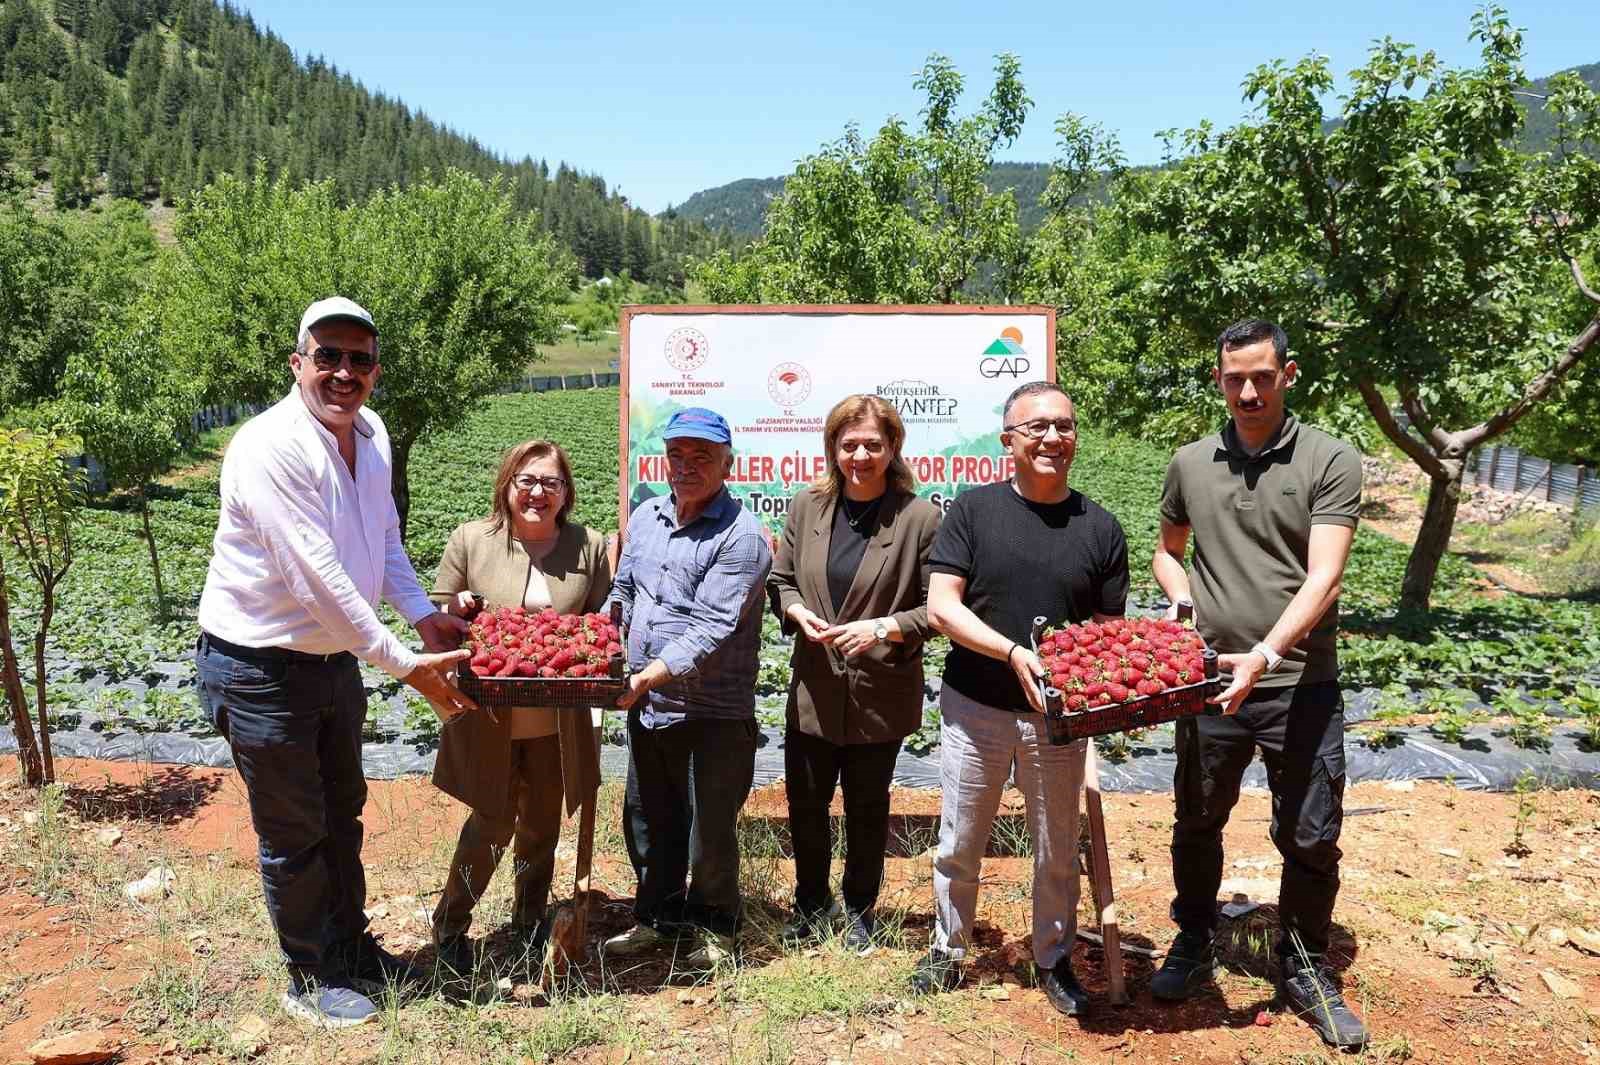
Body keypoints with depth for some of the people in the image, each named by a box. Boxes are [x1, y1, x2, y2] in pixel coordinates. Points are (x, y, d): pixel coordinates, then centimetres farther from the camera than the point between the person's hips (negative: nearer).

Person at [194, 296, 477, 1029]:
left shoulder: (370, 434, 0)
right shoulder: (271, 447, -25)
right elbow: (317, 580, -29)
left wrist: (424, 617, 0)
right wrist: (405, 665, -26)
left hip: (336, 658, 8)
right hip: (260, 667, -8)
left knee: (341, 812, 21)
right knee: (293, 833, 8)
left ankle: (351, 947, 41)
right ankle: (308, 980, 28)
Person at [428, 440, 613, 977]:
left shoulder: (589, 546, 0)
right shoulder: (471, 540, -4)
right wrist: (457, 609, -19)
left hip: (558, 723, 3)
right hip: (490, 720, -2)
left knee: (543, 822, 16)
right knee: (494, 822, 4)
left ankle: (530, 919, 39)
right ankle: (449, 925, 28)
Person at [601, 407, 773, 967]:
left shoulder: (742, 536, -14)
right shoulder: (645, 516, 8)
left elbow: (711, 627, -23)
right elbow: (622, 595, 18)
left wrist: (651, 675, -30)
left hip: (713, 711, -6)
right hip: (647, 707, 7)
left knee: (711, 827, 6)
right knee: (647, 818, 18)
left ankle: (714, 926, 27)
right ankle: (658, 916, 37)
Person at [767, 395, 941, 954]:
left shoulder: (920, 518, -12)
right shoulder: (807, 506, 0)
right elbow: (781, 580, 10)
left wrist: (885, 627, -22)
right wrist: (797, 612, -10)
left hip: (880, 694, -3)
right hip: (814, 691, 3)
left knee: (867, 809, 15)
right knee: (805, 804, 16)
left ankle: (859, 909, 39)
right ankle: (811, 903, 41)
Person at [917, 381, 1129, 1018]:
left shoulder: (1100, 528, -1)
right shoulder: (974, 510, -6)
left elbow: (1107, 628, 4)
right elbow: (941, 606, -12)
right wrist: (1013, 651, -25)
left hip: (1057, 717, 1)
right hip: (975, 709, -1)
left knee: (1057, 850, 17)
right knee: (959, 846, 14)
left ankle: (1054, 961, 37)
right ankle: (948, 951, 35)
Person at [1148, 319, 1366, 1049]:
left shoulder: (1330, 462, -6)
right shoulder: (1190, 463, 5)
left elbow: (1323, 578, -16)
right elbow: (1167, 550, 19)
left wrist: (1266, 654, -29)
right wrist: (1184, 604, -2)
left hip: (1301, 683, -3)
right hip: (1210, 680, 3)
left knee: (1311, 839, 7)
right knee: (1197, 823, 15)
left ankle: (1304, 970, 29)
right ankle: (1193, 945, 37)